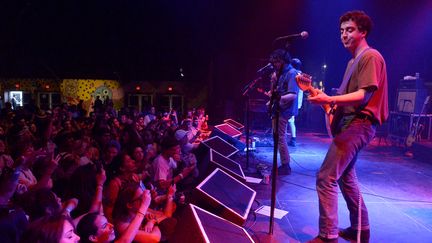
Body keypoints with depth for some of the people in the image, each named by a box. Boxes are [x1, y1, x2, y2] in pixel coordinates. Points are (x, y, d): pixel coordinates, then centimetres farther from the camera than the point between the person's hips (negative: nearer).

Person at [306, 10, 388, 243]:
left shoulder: (370, 56, -8)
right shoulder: (353, 60, 22)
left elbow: (364, 95, -20)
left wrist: (329, 99, -32)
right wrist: (328, 100, 13)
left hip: (357, 124, -11)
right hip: (349, 123, 11)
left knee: (326, 178, -15)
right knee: (345, 177, 16)